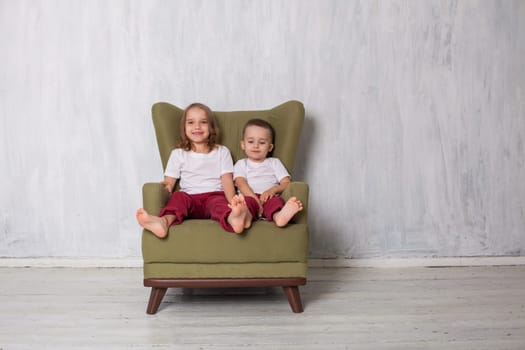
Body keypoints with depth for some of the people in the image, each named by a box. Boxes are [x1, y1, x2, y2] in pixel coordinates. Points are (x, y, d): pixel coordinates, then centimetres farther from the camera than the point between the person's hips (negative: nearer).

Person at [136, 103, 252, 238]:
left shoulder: (221, 152, 18)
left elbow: (227, 181, 7)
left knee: (218, 202, -35)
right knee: (178, 196, -31)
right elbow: (169, 181, 12)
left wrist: (232, 202, -14)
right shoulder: (178, 154, 19)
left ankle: (232, 218, -70)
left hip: (214, 195, -1)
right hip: (190, 198, 1)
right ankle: (164, 221, -63)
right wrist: (166, 186, -15)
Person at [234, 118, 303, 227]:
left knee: (276, 201, -36)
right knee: (248, 201, -37)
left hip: (269, 198, 0)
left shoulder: (274, 162, 30)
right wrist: (254, 198, -20)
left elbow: (286, 183, 15)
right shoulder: (241, 164, 25)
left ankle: (279, 216, -73)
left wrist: (273, 189, -11)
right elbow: (241, 184, 3)